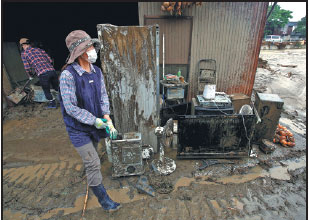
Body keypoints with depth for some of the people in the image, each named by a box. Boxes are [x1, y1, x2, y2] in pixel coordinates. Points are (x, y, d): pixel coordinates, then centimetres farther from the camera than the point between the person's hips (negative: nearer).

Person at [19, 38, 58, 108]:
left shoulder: (24, 53, 12)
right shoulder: (39, 50, 21)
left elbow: (27, 68, 6)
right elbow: (50, 60, 16)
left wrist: (30, 76, 23)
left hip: (43, 74, -4)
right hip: (52, 71, 4)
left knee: (47, 91, 16)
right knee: (57, 87, 20)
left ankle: (52, 104, 23)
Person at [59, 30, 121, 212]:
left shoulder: (97, 71, -4)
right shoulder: (68, 75, -23)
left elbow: (103, 96, 0)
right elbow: (71, 107, -21)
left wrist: (107, 118, -12)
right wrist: (95, 121, -20)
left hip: (96, 123, 6)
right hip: (78, 128, -6)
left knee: (92, 154, 26)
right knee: (93, 164, 1)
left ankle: (91, 178, 56)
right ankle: (103, 199, 22)